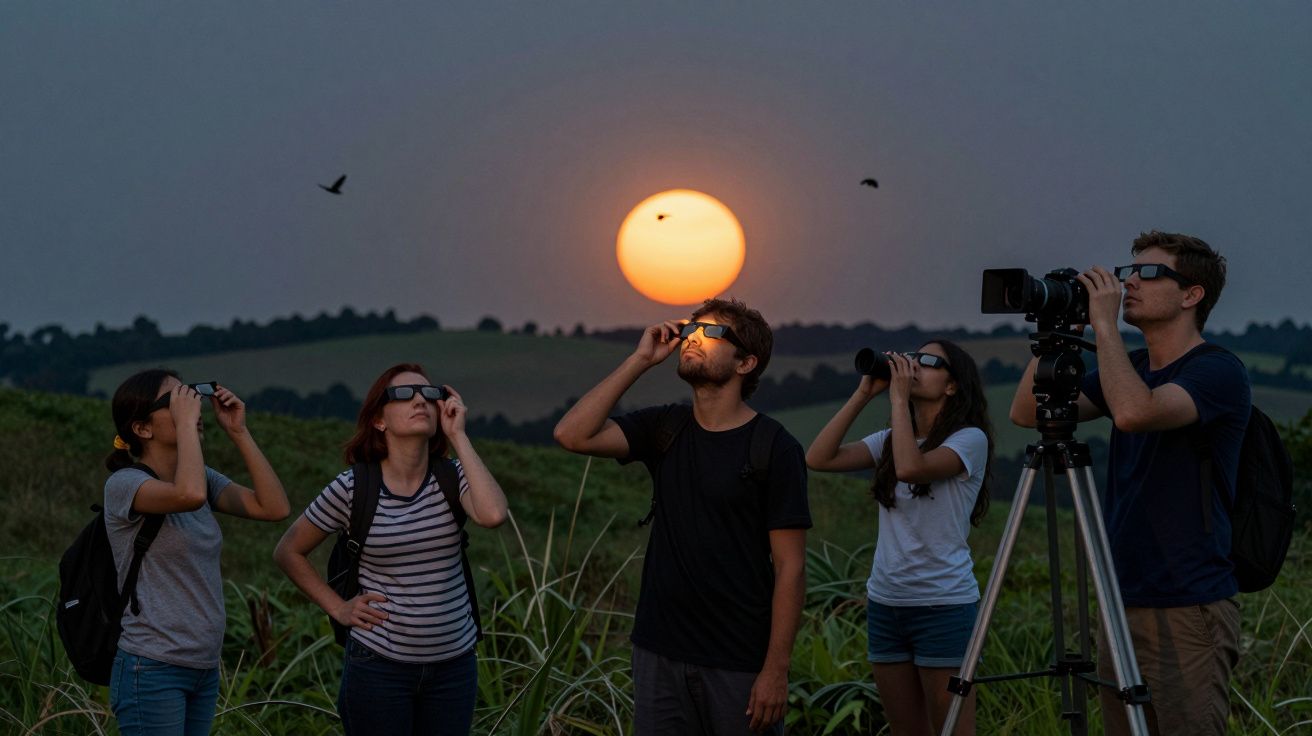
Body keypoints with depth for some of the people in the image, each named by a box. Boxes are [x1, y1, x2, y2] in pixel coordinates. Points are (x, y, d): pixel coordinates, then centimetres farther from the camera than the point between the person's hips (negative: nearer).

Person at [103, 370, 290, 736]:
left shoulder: (205, 477, 11)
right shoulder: (124, 484, -12)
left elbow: (275, 508, 0)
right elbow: (190, 495, -32)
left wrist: (238, 432, -2)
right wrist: (186, 421, -19)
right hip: (152, 673, -7)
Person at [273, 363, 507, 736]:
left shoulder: (452, 477, -3)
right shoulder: (351, 489, -8)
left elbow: (493, 514, -26)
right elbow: (288, 552, 5)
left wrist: (458, 435, -17)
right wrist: (338, 608, -4)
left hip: (454, 663, 2)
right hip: (379, 665, -2)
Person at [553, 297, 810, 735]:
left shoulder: (774, 449, -7)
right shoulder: (664, 430, 7)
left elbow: (789, 567, -9)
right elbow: (572, 435, -8)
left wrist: (776, 670, -15)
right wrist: (639, 361, -7)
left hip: (739, 665, -4)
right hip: (660, 654, 4)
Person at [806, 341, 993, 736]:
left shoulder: (969, 439, -6)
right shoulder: (889, 440, 13)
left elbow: (910, 467, -25)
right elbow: (819, 458, 0)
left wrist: (898, 397, -15)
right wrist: (862, 394, -1)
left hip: (943, 604, -7)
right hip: (885, 602, 7)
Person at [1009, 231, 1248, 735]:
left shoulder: (1218, 373, -10)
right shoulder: (1129, 373, 16)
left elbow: (1134, 411, -28)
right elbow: (1027, 411, 12)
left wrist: (1104, 322, -18)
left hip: (1188, 616, -8)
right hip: (1123, 607, 8)